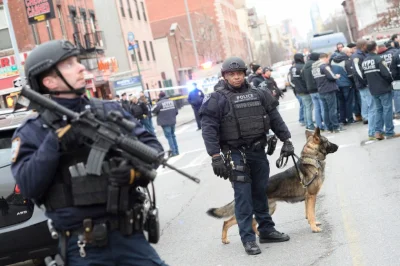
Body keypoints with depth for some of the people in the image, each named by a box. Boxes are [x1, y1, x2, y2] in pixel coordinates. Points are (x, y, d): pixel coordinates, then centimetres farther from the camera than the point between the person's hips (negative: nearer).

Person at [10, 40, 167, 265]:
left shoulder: (110, 111, 6)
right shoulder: (33, 132, -1)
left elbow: (153, 146, 6)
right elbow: (28, 187, -12)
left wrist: (135, 170, -13)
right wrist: (54, 142, -18)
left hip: (129, 235, 3)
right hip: (81, 248, -2)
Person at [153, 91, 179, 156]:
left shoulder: (159, 103, -15)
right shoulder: (172, 101, 0)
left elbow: (154, 111, -8)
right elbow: (176, 111, 4)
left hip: (165, 123, -5)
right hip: (172, 121, 5)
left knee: (169, 136, 0)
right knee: (173, 135, 16)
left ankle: (173, 152, -2)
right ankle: (176, 151, 19)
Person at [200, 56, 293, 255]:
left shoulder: (258, 94, 8)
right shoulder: (217, 99, -7)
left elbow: (275, 118, 12)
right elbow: (209, 129, -13)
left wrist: (286, 140, 6)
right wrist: (215, 157, -19)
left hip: (258, 150, 5)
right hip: (236, 153, -4)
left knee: (261, 192, 15)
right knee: (243, 196, -2)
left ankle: (266, 230, 26)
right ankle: (248, 238, 4)